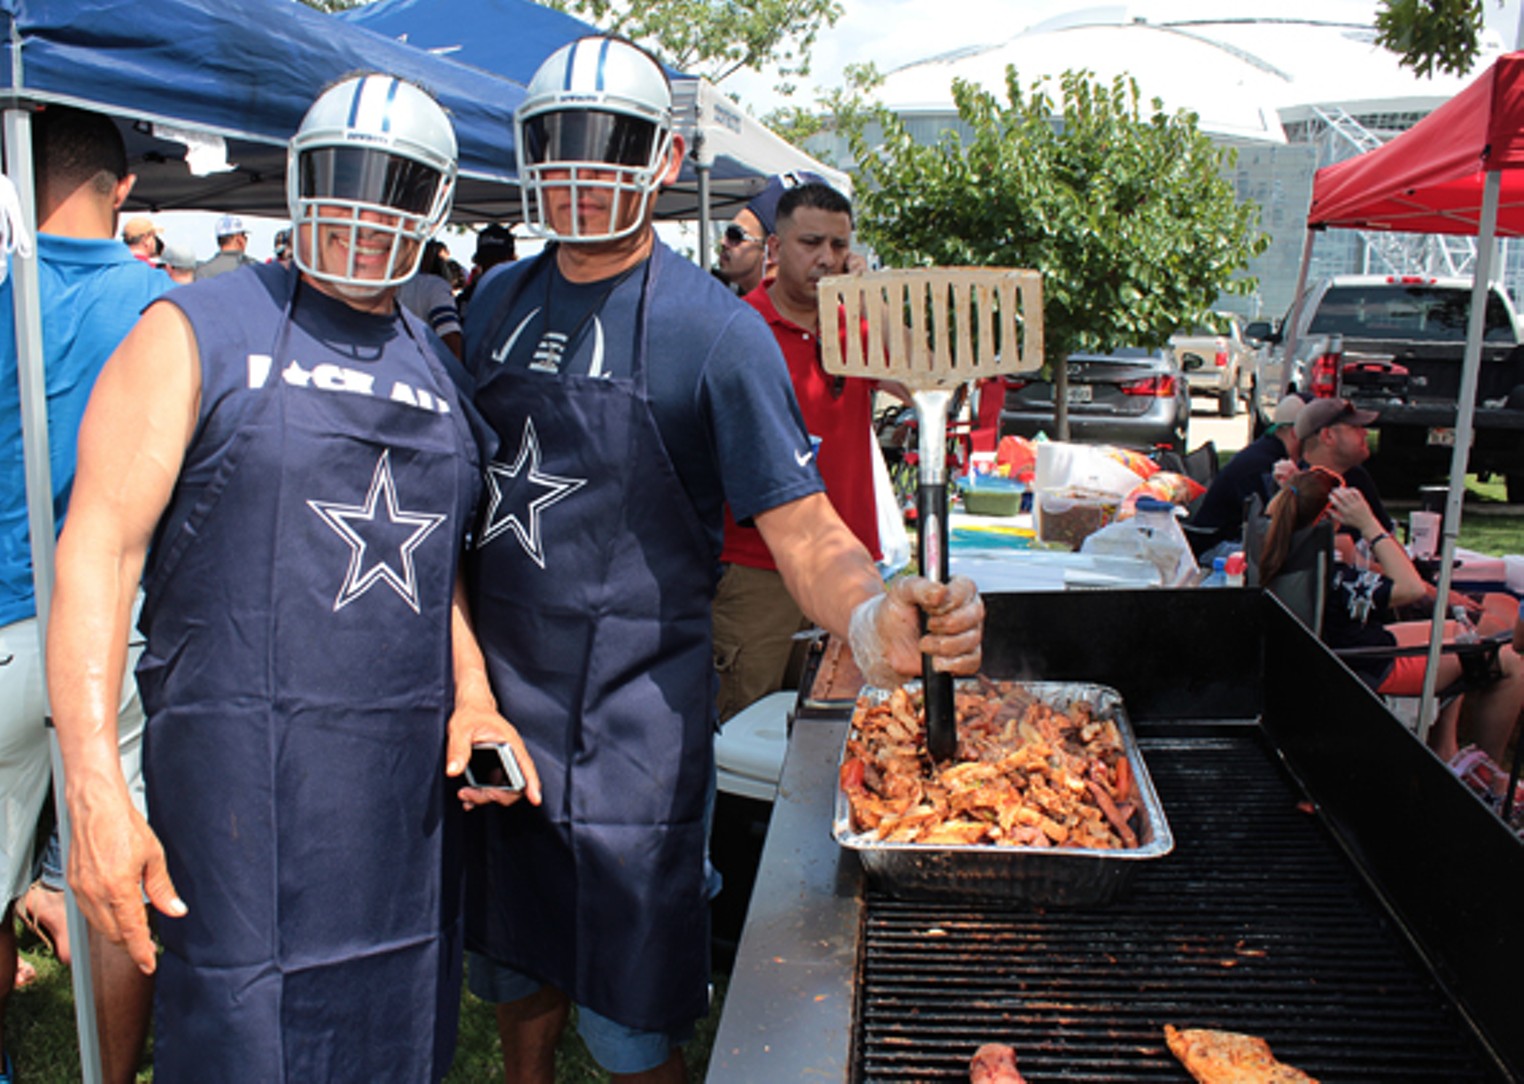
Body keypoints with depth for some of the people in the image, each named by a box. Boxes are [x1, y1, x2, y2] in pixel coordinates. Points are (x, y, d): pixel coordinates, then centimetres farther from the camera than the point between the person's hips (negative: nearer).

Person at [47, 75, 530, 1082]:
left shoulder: (439, 368, 13)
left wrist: (470, 697, 2)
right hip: (245, 762, -5)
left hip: (410, 771, 5)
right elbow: (99, 548, -10)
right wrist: (95, 788, -17)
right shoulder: (200, 330, -3)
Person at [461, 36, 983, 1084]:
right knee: (516, 967, 22)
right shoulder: (499, 301, 5)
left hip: (634, 718, -5)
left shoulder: (714, 329, -12)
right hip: (496, 694, 5)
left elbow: (804, 530, -17)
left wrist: (871, 617, -39)